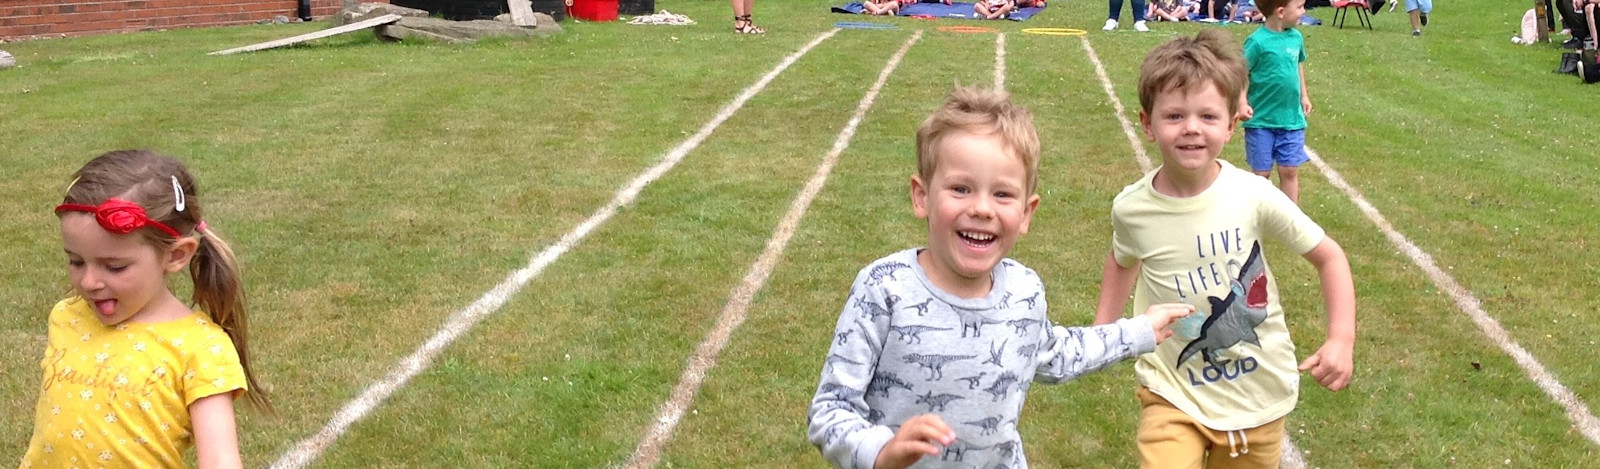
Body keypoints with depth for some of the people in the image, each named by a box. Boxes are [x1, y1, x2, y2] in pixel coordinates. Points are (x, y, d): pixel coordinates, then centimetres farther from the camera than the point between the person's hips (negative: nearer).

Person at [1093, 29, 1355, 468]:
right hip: (1174, 392, 0)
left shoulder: (1254, 196, -17)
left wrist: (1342, 337, -15)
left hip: (1258, 392, 0)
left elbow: (1328, 256, -5)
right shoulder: (1131, 208, -12)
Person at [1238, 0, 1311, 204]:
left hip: (1292, 119, 5)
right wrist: (1242, 103, -25)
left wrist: (1304, 96, 21)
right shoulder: (1258, 41, -16)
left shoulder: (1296, 37, 1)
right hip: (1261, 120, -5)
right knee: (1261, 173, 6)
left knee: (1290, 171, 9)